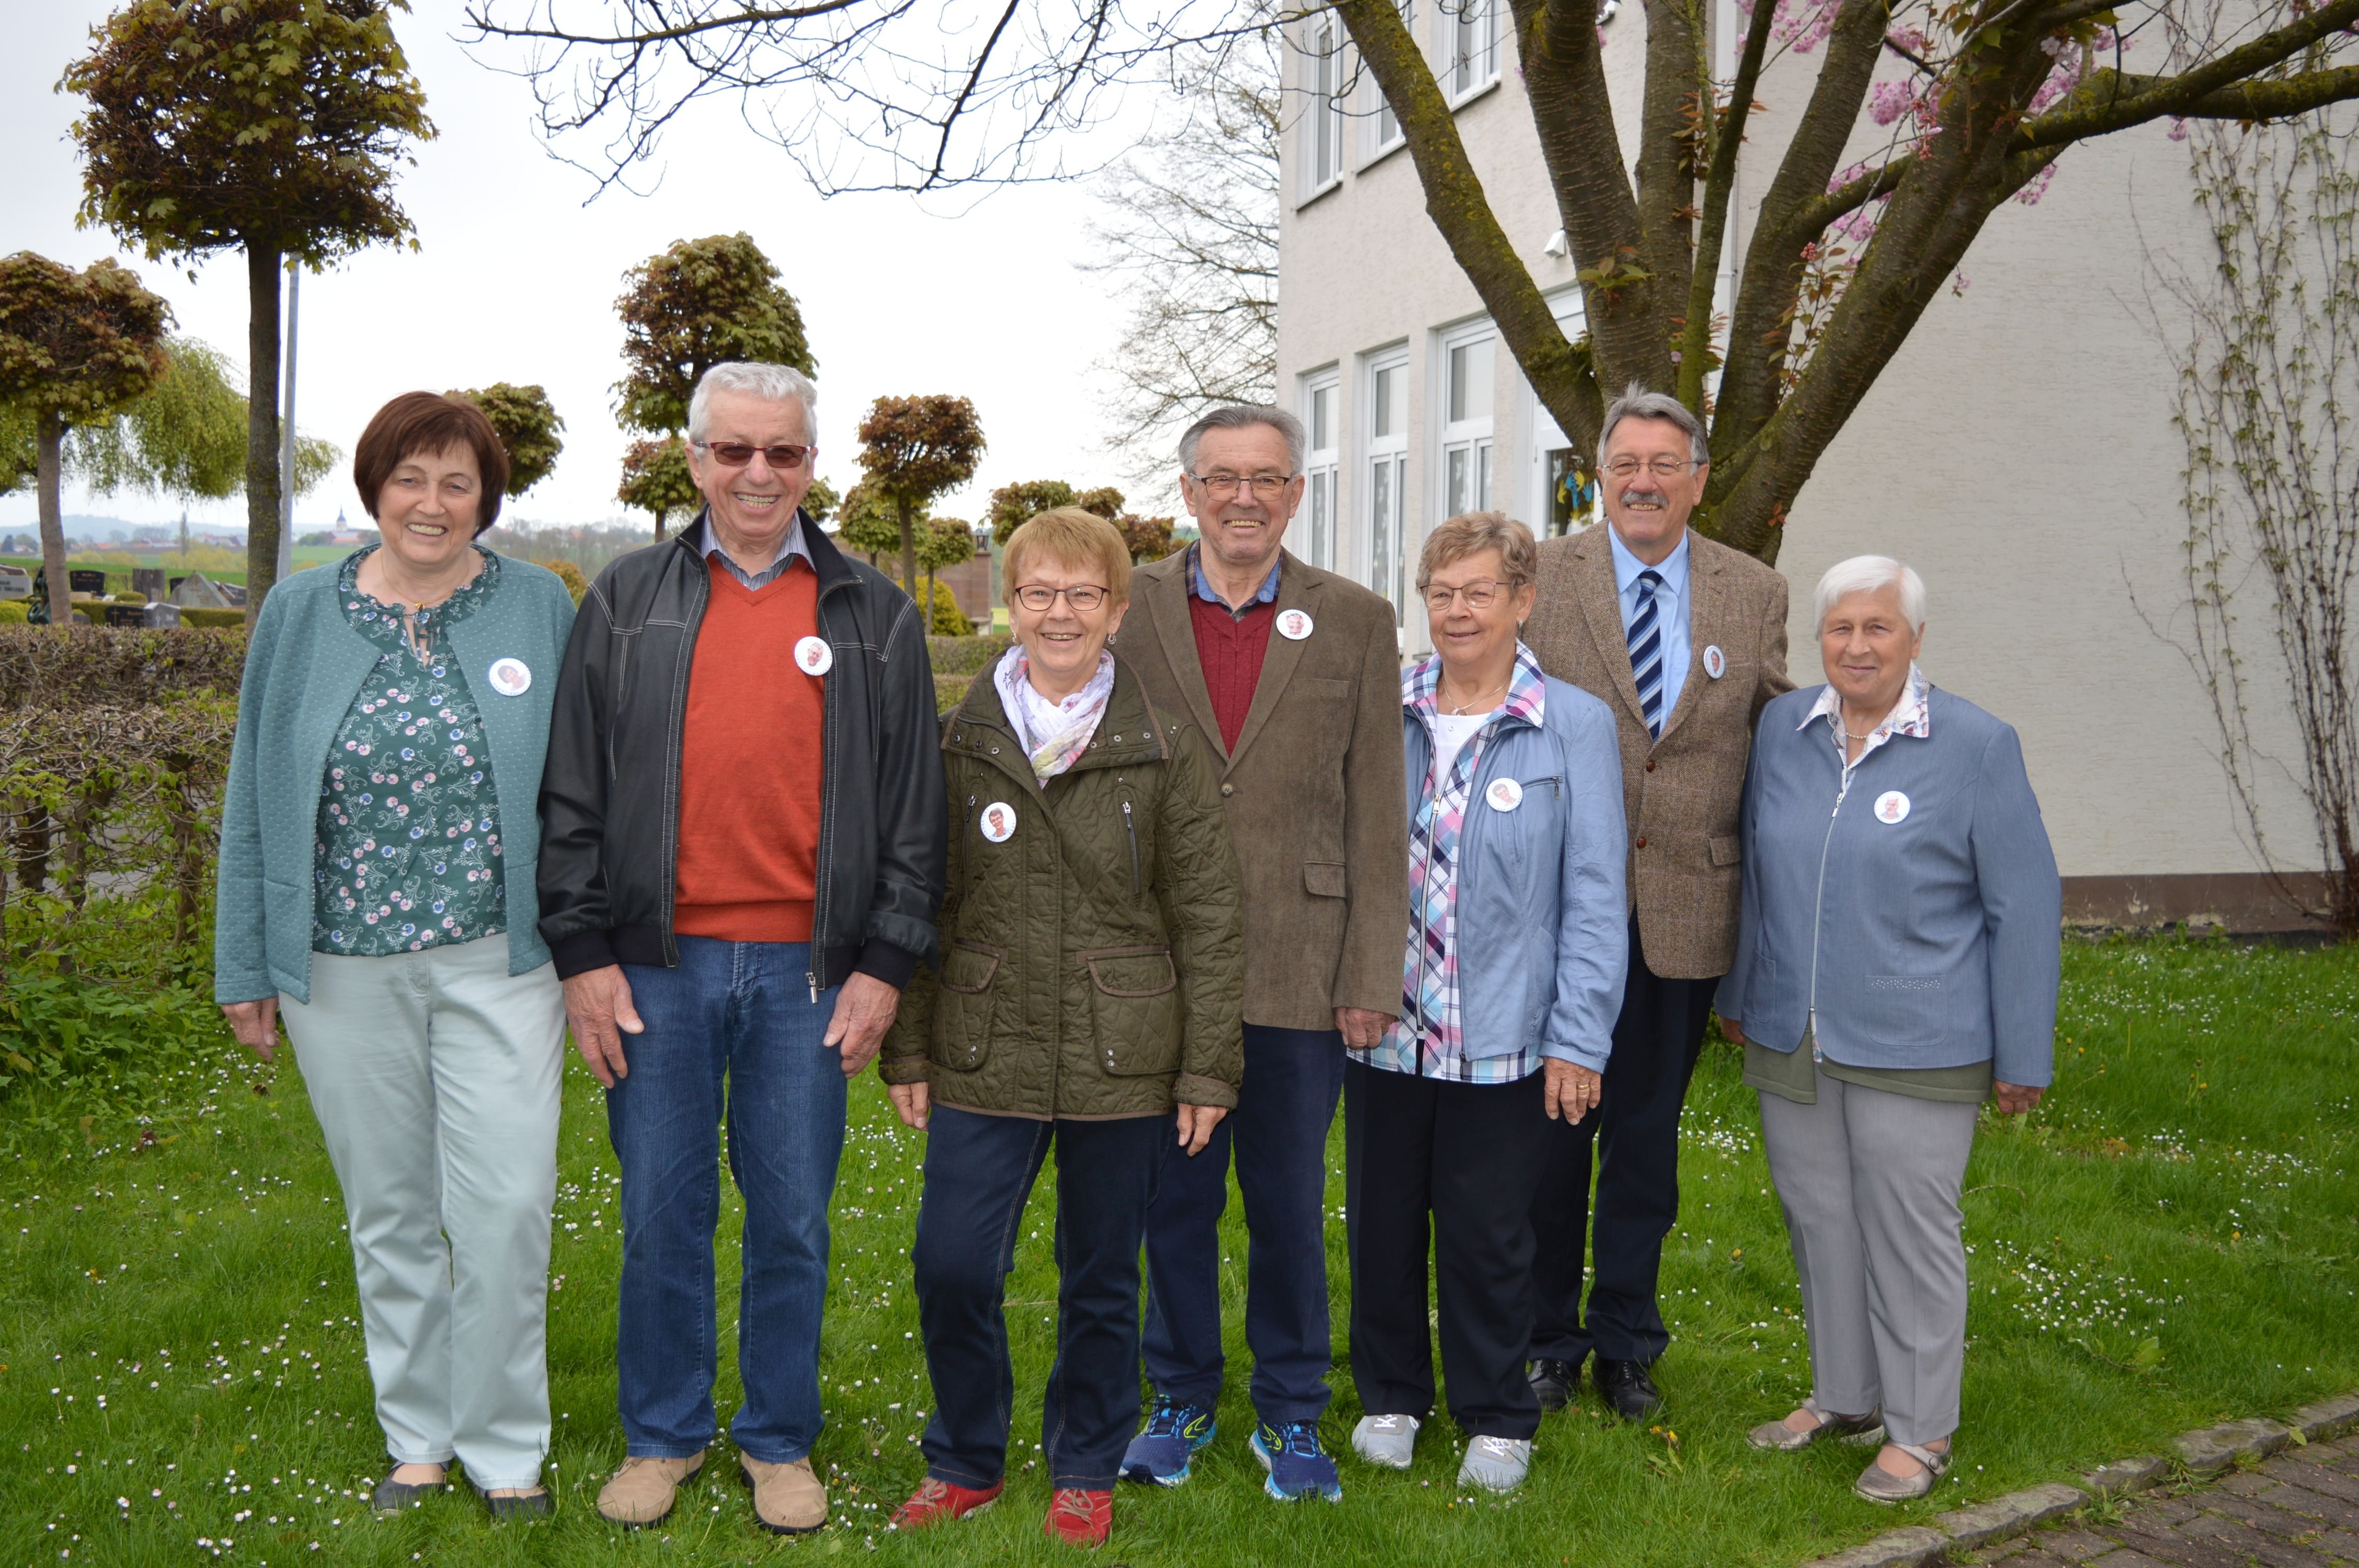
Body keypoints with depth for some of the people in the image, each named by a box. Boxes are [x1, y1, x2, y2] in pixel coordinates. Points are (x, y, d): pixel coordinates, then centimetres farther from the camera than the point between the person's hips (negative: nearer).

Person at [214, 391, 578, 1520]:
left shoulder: (539, 607, 0)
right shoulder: (300, 613, 4)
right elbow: (257, 798, 8)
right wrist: (244, 966, 7)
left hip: (498, 961, -2)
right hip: (345, 969, 2)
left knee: (505, 1207, -3)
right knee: (389, 1212, 12)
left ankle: (505, 1447, 16)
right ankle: (418, 1436, 30)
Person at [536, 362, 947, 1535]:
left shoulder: (876, 619, 6)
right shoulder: (626, 602, 7)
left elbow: (912, 810, 5)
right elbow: (571, 794, 6)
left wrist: (886, 964, 0)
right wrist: (583, 954, 0)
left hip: (805, 969, 0)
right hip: (658, 964, 1)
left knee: (792, 1219, 9)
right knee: (661, 1213, 10)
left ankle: (780, 1441, 26)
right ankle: (664, 1434, 28)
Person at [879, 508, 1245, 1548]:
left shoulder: (1165, 747, -2)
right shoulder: (960, 742, 3)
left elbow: (1208, 916, -1)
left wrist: (1209, 1068, -4)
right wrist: (908, 1048, 4)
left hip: (1122, 1064, -1)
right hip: (987, 1059, 1)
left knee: (1102, 1279, 11)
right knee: (951, 1267, 1)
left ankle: (1085, 1471, 32)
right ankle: (966, 1462, 26)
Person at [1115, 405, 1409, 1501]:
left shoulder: (1357, 622, 3)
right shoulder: (1128, 610, 3)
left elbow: (1376, 813, 2)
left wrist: (1373, 974, -2)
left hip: (1299, 970, 0)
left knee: (1290, 1204, 10)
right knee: (1173, 1198, 12)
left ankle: (1289, 1412, 29)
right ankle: (1182, 1398, 31)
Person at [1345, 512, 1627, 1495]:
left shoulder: (1576, 726, -4)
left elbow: (1594, 896, -4)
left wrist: (1579, 1040, -8)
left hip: (1502, 1037, -2)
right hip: (1384, 1024, 3)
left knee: (1488, 1238, 8)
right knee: (1381, 1223, 14)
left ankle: (1496, 1419, 29)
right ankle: (1391, 1395, 36)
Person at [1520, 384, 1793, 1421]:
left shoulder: (1757, 596, 5)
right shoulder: (1541, 576, 0)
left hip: (1685, 908, 2)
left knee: (1648, 1132, 13)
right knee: (1549, 1130, 8)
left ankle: (1624, 1343, 30)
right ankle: (1546, 1338, 26)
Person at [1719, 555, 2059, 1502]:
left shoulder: (1976, 746, -7)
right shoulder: (1781, 729, 4)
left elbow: (2026, 907, -4)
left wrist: (2024, 1057, -4)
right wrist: (1739, 994, 20)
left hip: (1915, 1050, -4)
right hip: (1789, 1039, 4)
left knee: (1910, 1234, 5)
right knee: (1818, 1221, 14)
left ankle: (1921, 1430, 22)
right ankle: (1842, 1398, 33)